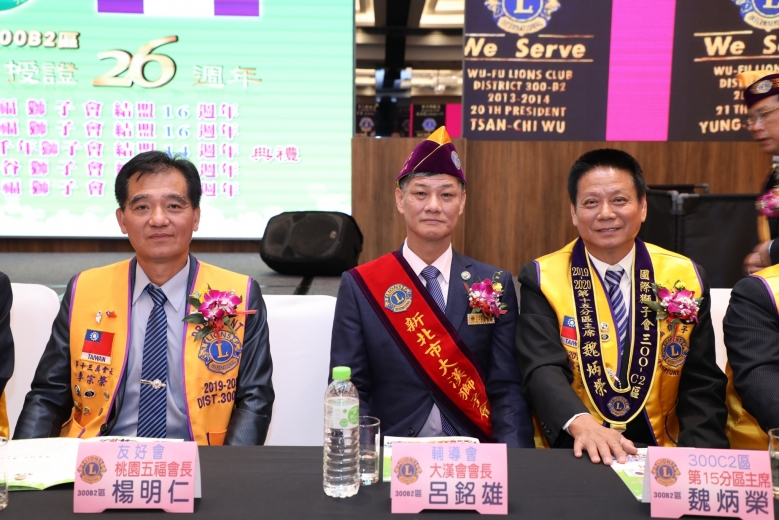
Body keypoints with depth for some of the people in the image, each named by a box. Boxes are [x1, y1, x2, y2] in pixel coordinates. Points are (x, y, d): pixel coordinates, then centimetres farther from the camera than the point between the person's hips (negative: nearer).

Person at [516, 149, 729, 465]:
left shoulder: (685, 278, 4)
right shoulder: (542, 278, -2)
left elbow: (701, 385, 4)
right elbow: (542, 369, -14)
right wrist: (581, 423, -33)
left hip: (661, 457, 3)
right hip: (574, 455, -2)